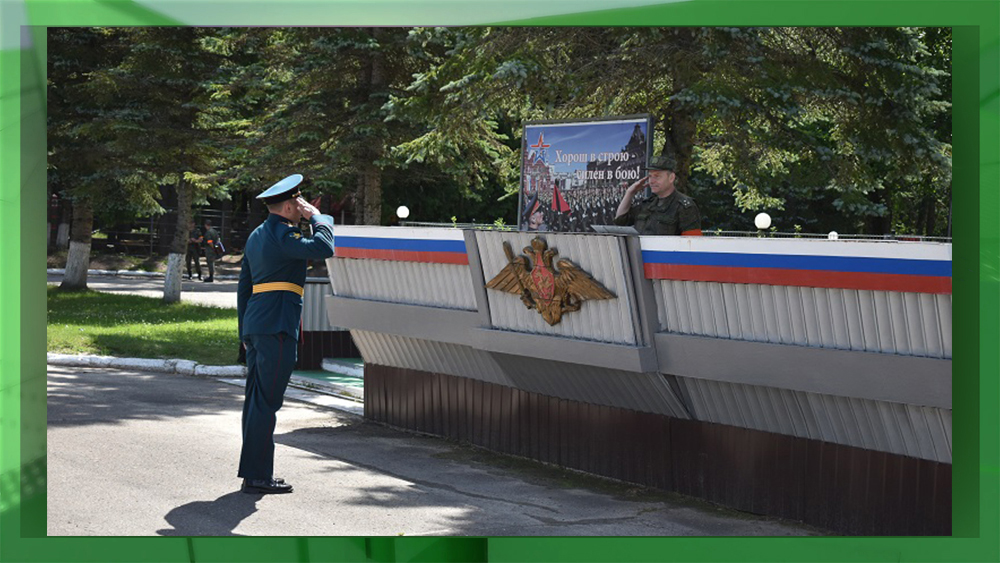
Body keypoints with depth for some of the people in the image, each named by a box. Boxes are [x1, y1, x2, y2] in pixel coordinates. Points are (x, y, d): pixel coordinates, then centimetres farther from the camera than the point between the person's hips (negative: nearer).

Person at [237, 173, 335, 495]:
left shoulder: (257, 235, 19)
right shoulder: (281, 234, -11)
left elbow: (244, 286, 23)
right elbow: (323, 248, -22)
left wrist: (245, 331, 26)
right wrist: (317, 216, -6)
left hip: (255, 324, 10)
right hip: (277, 326, -10)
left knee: (257, 399, 11)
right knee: (266, 401, -9)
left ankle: (254, 472, 15)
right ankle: (256, 477, -8)